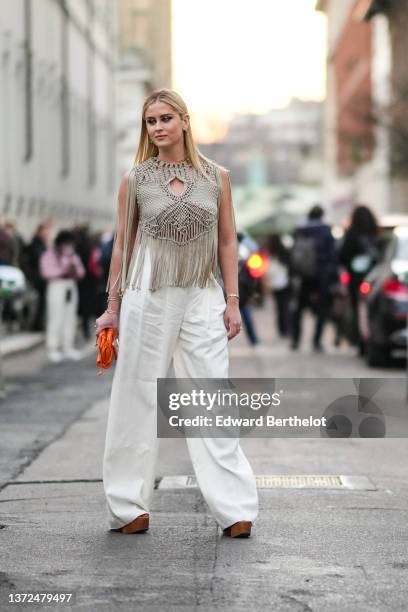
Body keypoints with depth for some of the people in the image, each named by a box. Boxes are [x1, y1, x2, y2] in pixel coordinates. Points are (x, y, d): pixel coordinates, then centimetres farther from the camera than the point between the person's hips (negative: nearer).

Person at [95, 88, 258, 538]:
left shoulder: (216, 177, 5)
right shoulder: (134, 180, 3)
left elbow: (227, 242, 8)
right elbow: (122, 244, 6)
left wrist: (232, 301, 3)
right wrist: (113, 307, 5)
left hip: (202, 298, 0)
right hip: (147, 296, 0)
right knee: (138, 398, 3)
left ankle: (233, 507, 1)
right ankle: (129, 507, 11)